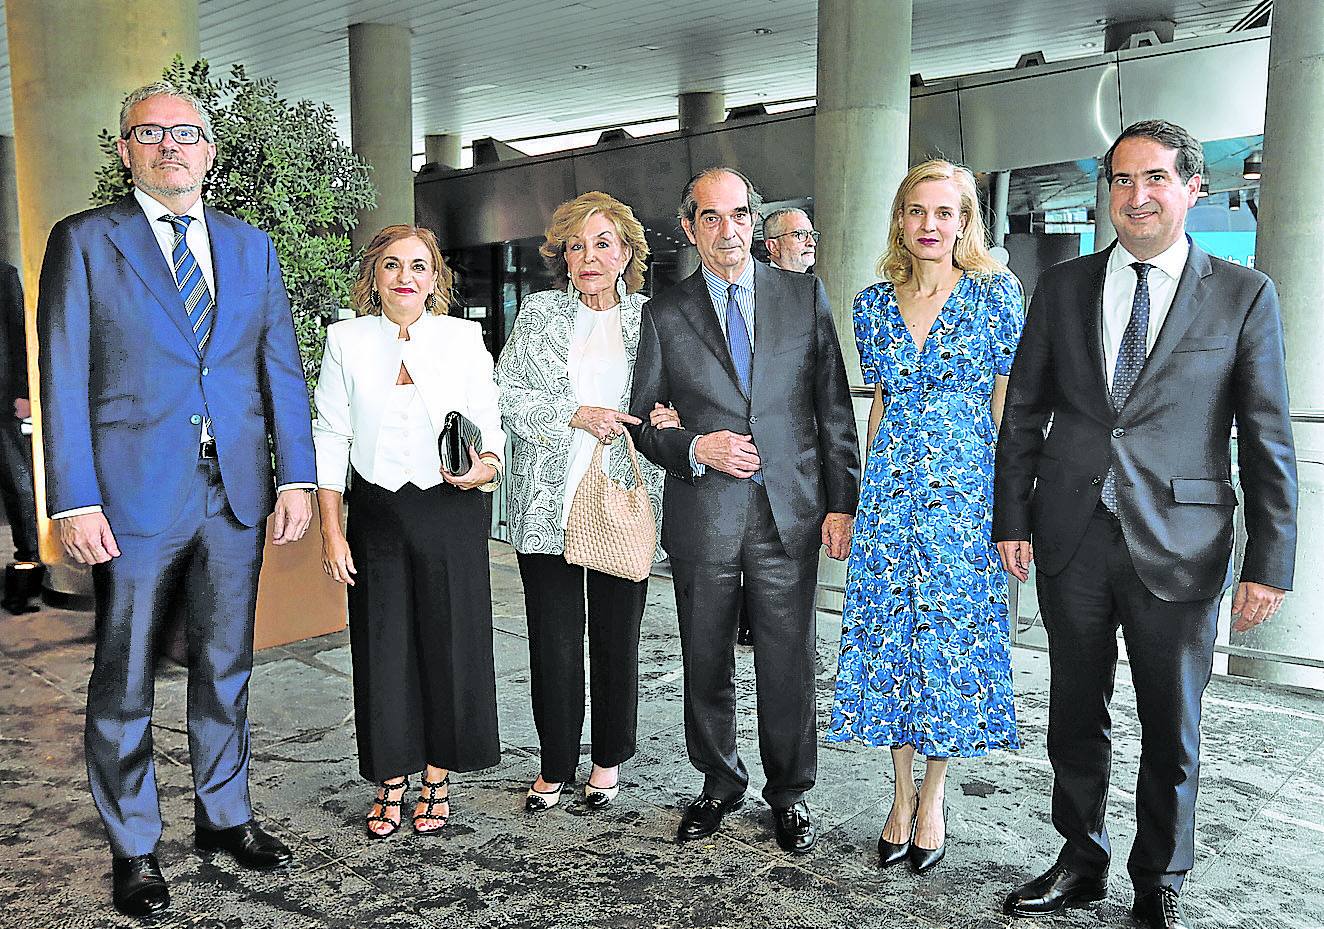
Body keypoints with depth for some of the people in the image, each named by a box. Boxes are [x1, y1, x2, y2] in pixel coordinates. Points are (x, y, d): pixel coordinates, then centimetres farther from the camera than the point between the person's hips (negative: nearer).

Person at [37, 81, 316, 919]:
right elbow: (65, 380, -5)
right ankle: (134, 848, 24)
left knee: (226, 666, 15)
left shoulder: (251, 246, 11)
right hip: (134, 495, -3)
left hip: (236, 492, 3)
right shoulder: (84, 241, 1)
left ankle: (225, 814, 32)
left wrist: (296, 475, 0)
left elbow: (281, 366, 8)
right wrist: (74, 502, -12)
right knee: (124, 681, 8)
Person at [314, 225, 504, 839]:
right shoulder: (346, 340, 2)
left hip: (451, 512, 0)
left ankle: (437, 781, 22)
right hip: (377, 512, 1)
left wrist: (486, 467, -20)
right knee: (381, 646, 5)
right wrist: (331, 531, -2)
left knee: (448, 642, 5)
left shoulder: (464, 339, 1)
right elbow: (329, 437, 3)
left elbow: (491, 429, 4)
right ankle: (391, 782, 22)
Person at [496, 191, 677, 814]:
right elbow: (508, 395, -1)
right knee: (554, 641, 4)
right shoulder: (538, 313, 7)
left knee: (617, 638, 9)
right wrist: (577, 416, -12)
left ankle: (609, 759, 29)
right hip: (549, 504, 0)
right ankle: (554, 766, 22)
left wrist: (671, 420, -9)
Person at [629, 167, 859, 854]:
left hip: (790, 513, 0)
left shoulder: (805, 296, 5)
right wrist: (697, 449, -12)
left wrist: (842, 502, -1)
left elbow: (834, 408, 4)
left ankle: (789, 794, 26)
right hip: (702, 517, 1)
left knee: (788, 664, 6)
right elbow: (642, 421, 7)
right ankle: (719, 785, 32)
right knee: (706, 665, 12)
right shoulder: (665, 314, 5)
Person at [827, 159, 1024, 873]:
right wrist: (869, 487, 11)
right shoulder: (874, 302, 7)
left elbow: (1008, 400, -2)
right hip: (890, 486, 3)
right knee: (890, 633, 6)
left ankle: (933, 798, 20)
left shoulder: (996, 292, -2)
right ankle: (902, 793, 21)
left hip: (966, 485, -3)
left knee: (952, 632, 3)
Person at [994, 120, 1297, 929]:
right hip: (1073, 539, 2)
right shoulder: (1064, 287, 6)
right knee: (1075, 719, 14)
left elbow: (1268, 442, -2)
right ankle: (1082, 863, 34)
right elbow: (1023, 414, 8)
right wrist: (1012, 519, 2)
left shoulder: (1244, 295, -1)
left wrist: (1269, 564, -6)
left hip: (1179, 549, -2)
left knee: (1172, 733, 12)